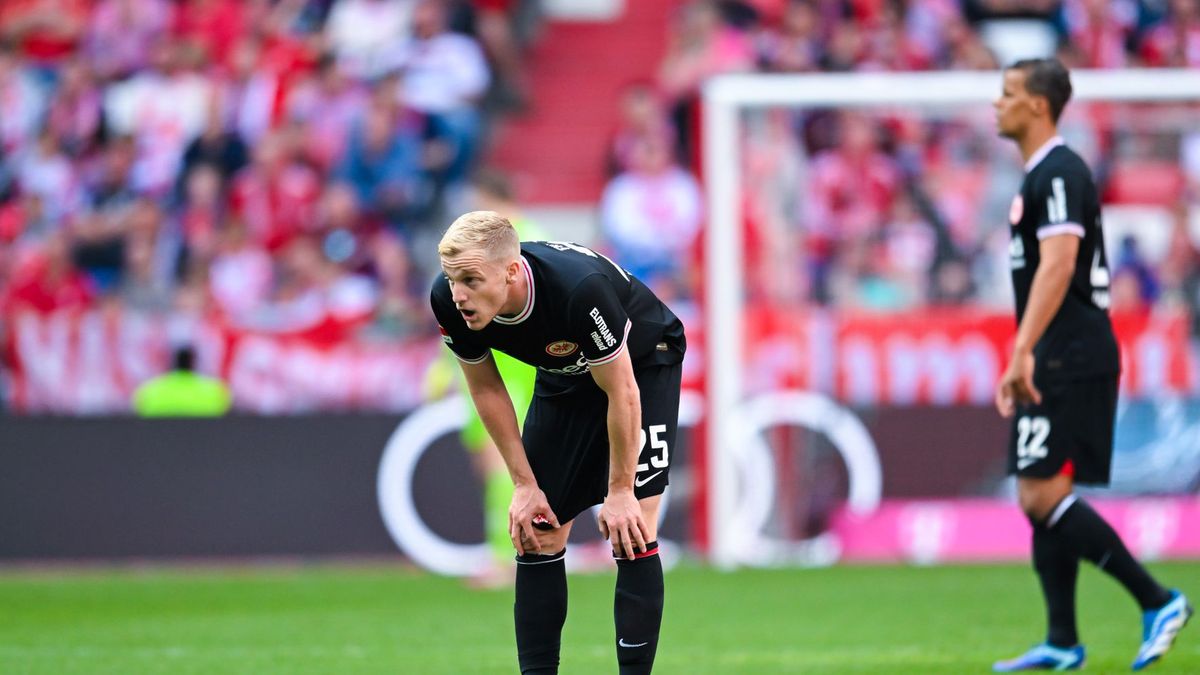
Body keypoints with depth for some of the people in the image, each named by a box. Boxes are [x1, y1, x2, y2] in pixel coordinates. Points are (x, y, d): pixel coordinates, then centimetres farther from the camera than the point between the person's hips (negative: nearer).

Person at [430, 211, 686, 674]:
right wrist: (524, 484, -6)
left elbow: (621, 393, -28)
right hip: (565, 373, 5)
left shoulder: (580, 288, -42)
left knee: (631, 534, -15)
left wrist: (619, 491, -19)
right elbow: (485, 388, -6)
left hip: (642, 363, -5)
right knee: (536, 536, 0)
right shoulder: (450, 303, -26)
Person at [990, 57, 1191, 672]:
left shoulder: (1059, 173, -12)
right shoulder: (1038, 176, 19)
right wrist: (1023, 365, 23)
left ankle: (1158, 603, -10)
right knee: (1041, 498, 9)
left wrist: (1023, 352, -28)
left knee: (1042, 495, -13)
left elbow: (1058, 265, -23)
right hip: (1054, 366, 10)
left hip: (1072, 362, -10)